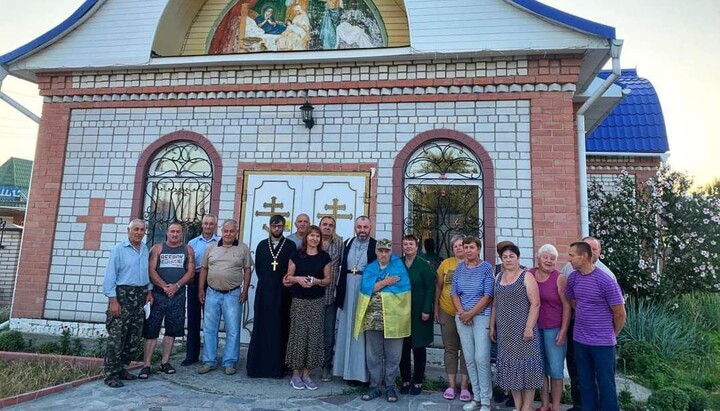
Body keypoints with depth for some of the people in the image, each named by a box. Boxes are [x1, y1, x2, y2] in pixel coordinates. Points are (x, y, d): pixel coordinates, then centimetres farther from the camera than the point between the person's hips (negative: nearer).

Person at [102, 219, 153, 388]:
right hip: (122, 295, -6)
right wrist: (113, 300, -14)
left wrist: (149, 291, 9)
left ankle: (121, 368, 22)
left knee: (134, 337, 10)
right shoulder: (119, 249, -6)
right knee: (116, 337, -3)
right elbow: (110, 276, -9)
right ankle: (111, 374, 5)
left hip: (140, 296, 6)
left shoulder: (145, 250, 11)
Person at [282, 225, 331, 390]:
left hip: (317, 301, 2)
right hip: (299, 301, -1)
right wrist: (298, 279, -16)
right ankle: (296, 373, 12)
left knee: (314, 336, 3)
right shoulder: (296, 255, 1)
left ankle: (306, 373, 15)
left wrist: (317, 281, -14)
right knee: (298, 335, -1)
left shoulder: (324, 257, 4)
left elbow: (327, 279, 5)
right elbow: (289, 277, 4)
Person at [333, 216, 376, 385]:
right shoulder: (348, 243, 8)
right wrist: (339, 289, 6)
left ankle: (361, 371, 13)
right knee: (347, 330, 11)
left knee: (362, 331, 2)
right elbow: (342, 267, 10)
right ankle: (348, 369, 23)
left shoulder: (376, 246, -5)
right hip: (348, 292, 5)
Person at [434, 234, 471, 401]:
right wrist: (436, 308, 7)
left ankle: (464, 386, 17)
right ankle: (451, 385, 20)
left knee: (466, 349, 7)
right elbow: (438, 286, 9)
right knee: (450, 349, 10)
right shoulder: (445, 263, 1)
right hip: (447, 312, 2)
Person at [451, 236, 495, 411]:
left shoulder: (486, 267, -3)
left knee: (481, 359, -7)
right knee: (469, 359, 9)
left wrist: (470, 313, -12)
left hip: (482, 317, -4)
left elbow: (488, 295, -9)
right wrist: (461, 313, -6)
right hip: (462, 318, 4)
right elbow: (454, 293, 8)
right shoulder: (459, 268, 8)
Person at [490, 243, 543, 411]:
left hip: (522, 329, -5)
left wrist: (529, 327, -19)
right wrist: (492, 326, 13)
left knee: (525, 364, -1)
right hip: (504, 330, 6)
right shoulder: (499, 277, 11)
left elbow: (535, 304, -12)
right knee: (510, 366, 9)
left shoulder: (526, 277, -6)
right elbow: (495, 304, 15)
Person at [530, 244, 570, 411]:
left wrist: (563, 330, -12)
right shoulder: (529, 275, 1)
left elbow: (567, 306, -7)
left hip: (554, 329, -3)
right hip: (534, 328, 4)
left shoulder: (559, 278, -8)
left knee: (555, 368, 5)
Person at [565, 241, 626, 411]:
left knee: (606, 385, 7)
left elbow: (620, 314, -9)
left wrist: (612, 334, 4)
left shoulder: (606, 281, -18)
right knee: (585, 383, 16)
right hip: (579, 340, 5)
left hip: (602, 342, -5)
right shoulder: (572, 278, -1)